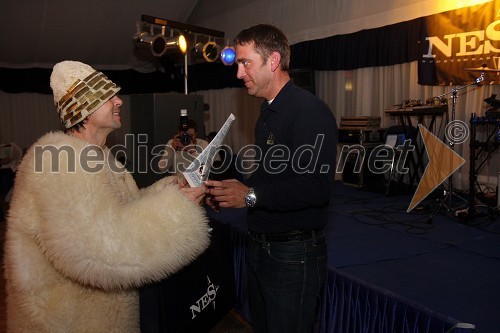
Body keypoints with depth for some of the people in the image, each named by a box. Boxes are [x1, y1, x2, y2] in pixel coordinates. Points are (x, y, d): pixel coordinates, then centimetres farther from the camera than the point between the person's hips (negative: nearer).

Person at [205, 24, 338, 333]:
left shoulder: (310, 111, -18)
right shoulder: (268, 112, 14)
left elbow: (316, 188, -27)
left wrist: (250, 195, -25)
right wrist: (233, 190, 3)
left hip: (294, 254, -9)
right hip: (261, 247, 9)